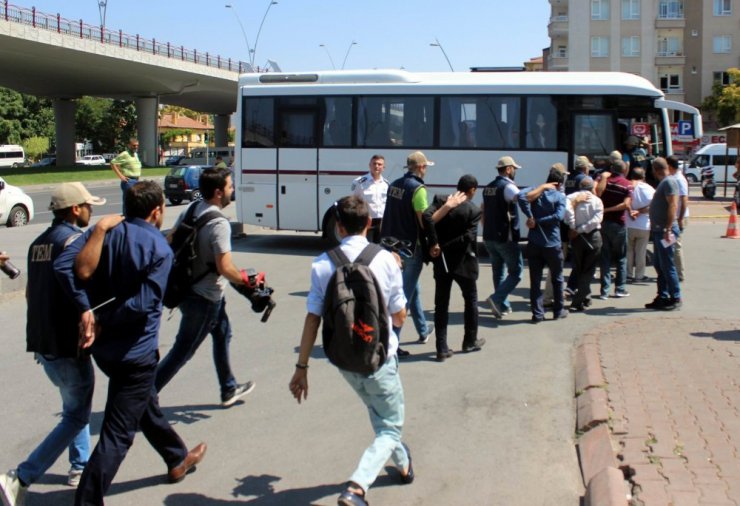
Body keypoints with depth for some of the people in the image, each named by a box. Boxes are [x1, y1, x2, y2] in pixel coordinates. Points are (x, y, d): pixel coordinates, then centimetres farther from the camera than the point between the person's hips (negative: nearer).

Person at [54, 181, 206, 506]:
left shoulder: (103, 232, 1)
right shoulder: (159, 248, -14)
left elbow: (64, 265, -13)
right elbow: (142, 304, -23)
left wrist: (85, 310, -14)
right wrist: (102, 323, -11)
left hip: (104, 348, 7)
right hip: (136, 352, -7)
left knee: (146, 404, 27)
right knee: (117, 433, 1)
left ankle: (178, 460, 47)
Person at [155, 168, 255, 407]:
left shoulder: (191, 209, 0)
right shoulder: (219, 224, -25)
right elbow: (225, 268, -28)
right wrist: (247, 281, -11)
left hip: (187, 287, 9)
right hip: (205, 298, -9)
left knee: (222, 334, 24)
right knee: (183, 351, 2)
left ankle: (229, 389, 36)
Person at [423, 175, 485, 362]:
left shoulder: (440, 200, -1)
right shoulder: (474, 210, -7)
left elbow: (426, 216, -18)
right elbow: (468, 237, -18)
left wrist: (435, 244, -13)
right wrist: (443, 247, -13)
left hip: (442, 261, 2)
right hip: (463, 261, -2)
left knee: (441, 304, 6)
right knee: (471, 299, 18)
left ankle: (442, 348, 5)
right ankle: (470, 342, 28)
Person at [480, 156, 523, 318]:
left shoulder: (488, 187, 14)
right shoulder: (507, 186, -13)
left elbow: (482, 212, 21)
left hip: (489, 237, 8)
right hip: (506, 238, -8)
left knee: (498, 271, 15)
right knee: (516, 272, 0)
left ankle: (503, 306, 19)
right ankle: (497, 298, -13)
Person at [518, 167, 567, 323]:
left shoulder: (535, 192, 2)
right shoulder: (560, 196, -4)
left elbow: (521, 196, -19)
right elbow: (558, 216, -19)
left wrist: (531, 217, -13)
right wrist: (538, 221, -12)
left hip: (534, 244, 2)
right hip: (553, 244, -2)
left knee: (535, 280, 5)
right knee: (557, 279, 15)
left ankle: (537, 314, 5)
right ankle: (559, 311, 24)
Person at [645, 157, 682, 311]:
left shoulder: (669, 182, -13)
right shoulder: (664, 182, 16)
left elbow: (673, 205, -22)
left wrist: (668, 229, -26)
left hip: (665, 230, -10)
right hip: (659, 230, 10)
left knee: (667, 266, -5)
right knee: (658, 265, 13)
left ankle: (675, 298, 2)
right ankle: (663, 297, 19)